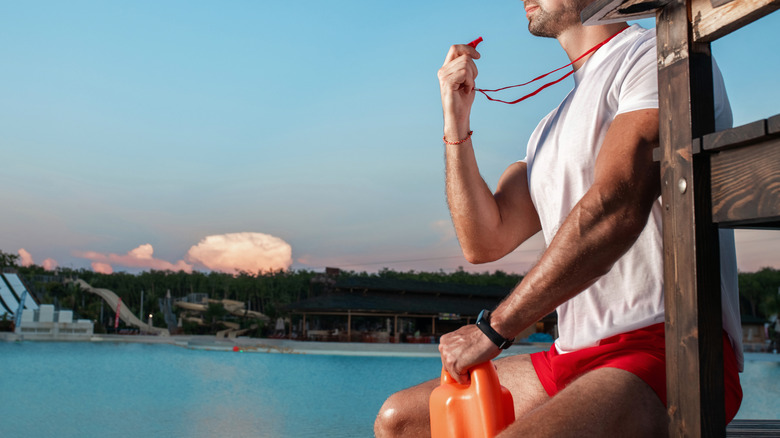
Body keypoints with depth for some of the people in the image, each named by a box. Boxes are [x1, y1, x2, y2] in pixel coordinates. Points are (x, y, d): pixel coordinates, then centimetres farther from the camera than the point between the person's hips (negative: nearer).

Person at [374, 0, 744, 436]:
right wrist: (457, 117, 11)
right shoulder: (552, 128, 24)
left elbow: (615, 210, -19)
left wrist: (494, 328, -16)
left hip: (663, 347, -9)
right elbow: (484, 241, 15)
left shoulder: (659, 56, -4)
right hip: (573, 358, 9)